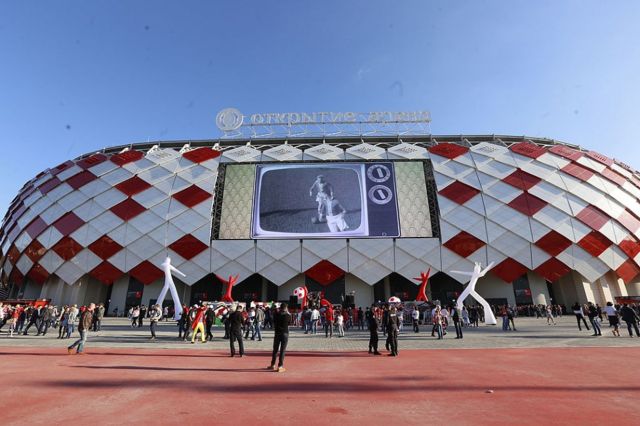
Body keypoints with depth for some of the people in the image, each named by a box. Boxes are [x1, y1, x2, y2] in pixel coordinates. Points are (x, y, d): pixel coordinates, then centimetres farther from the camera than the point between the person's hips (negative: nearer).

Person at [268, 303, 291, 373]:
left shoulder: (276, 314, -4)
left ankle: (273, 365, 25)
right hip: (285, 333, -3)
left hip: (277, 333, 3)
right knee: (282, 350, 2)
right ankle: (280, 366, 1)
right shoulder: (288, 315, -9)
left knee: (275, 349, 15)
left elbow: (274, 322, 11)